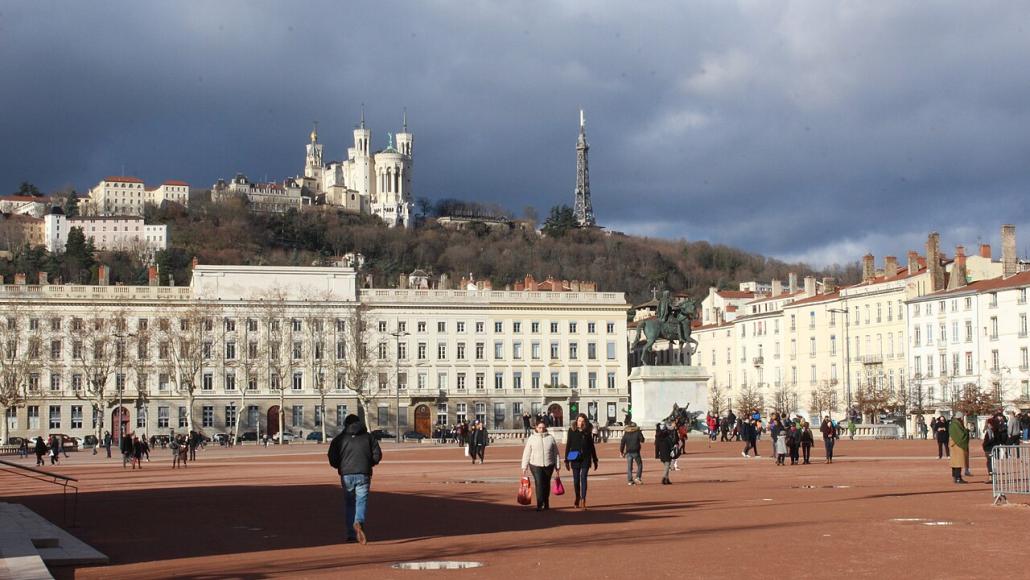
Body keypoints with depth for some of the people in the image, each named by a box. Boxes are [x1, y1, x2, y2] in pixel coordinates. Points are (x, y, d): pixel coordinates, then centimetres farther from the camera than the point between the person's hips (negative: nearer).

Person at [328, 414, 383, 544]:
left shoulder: (340, 438, 8)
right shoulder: (368, 436, 10)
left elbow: (332, 458, 1)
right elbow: (377, 455, 4)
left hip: (346, 475, 1)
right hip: (363, 475, -1)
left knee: (349, 504, 12)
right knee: (362, 501, -4)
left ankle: (351, 535, 12)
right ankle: (359, 522, -35)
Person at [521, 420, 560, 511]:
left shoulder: (550, 438, 4)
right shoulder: (532, 438, 2)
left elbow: (555, 453, 8)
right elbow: (526, 453, 3)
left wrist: (557, 465, 7)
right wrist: (524, 466, -1)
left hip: (548, 465, 2)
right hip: (535, 465, -2)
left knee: (546, 484, 10)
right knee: (539, 484, -12)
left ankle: (546, 503, 23)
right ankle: (540, 505, -14)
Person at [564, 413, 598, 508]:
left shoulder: (588, 432, 4)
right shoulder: (572, 431, 0)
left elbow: (592, 447, 12)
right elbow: (568, 446, 2)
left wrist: (595, 460, 13)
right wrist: (566, 460, -2)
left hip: (586, 459, 0)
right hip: (575, 459, 0)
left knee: (583, 478, -10)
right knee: (576, 479, 6)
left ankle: (583, 500, -15)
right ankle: (577, 499, 23)